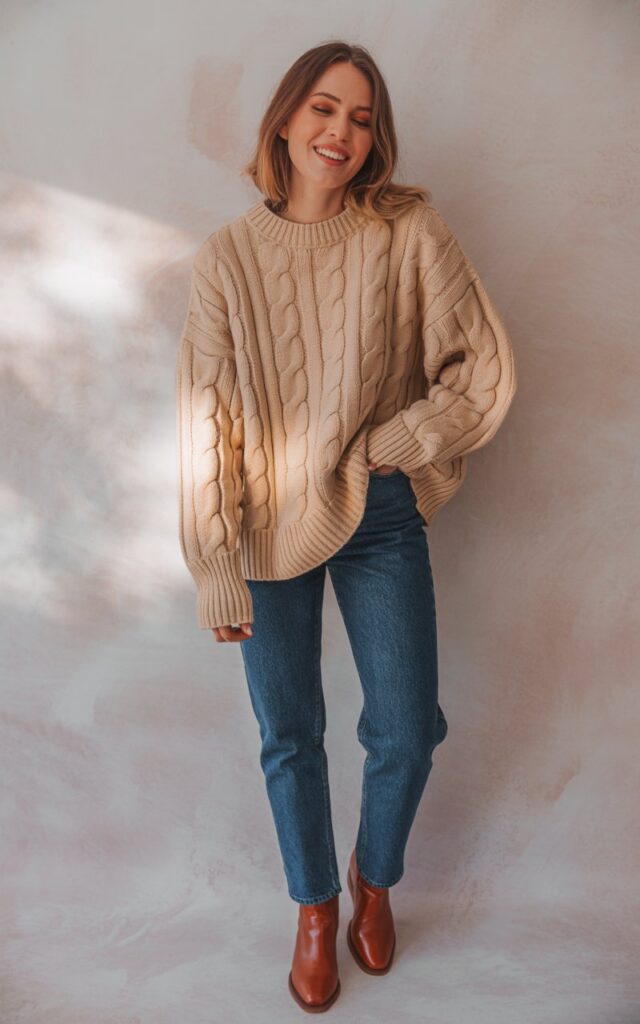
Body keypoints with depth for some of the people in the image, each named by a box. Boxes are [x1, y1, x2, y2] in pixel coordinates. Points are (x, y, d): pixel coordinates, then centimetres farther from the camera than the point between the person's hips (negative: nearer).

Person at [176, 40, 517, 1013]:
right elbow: (206, 419, -5)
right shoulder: (229, 255, -4)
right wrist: (217, 570, -7)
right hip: (270, 530, 1)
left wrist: (383, 447, -11)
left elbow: (487, 368, -4)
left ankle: (375, 876, 43)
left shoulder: (409, 230, -5)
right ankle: (316, 907, 41)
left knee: (405, 737, 8)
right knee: (289, 739, 13)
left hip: (381, 523, 0)